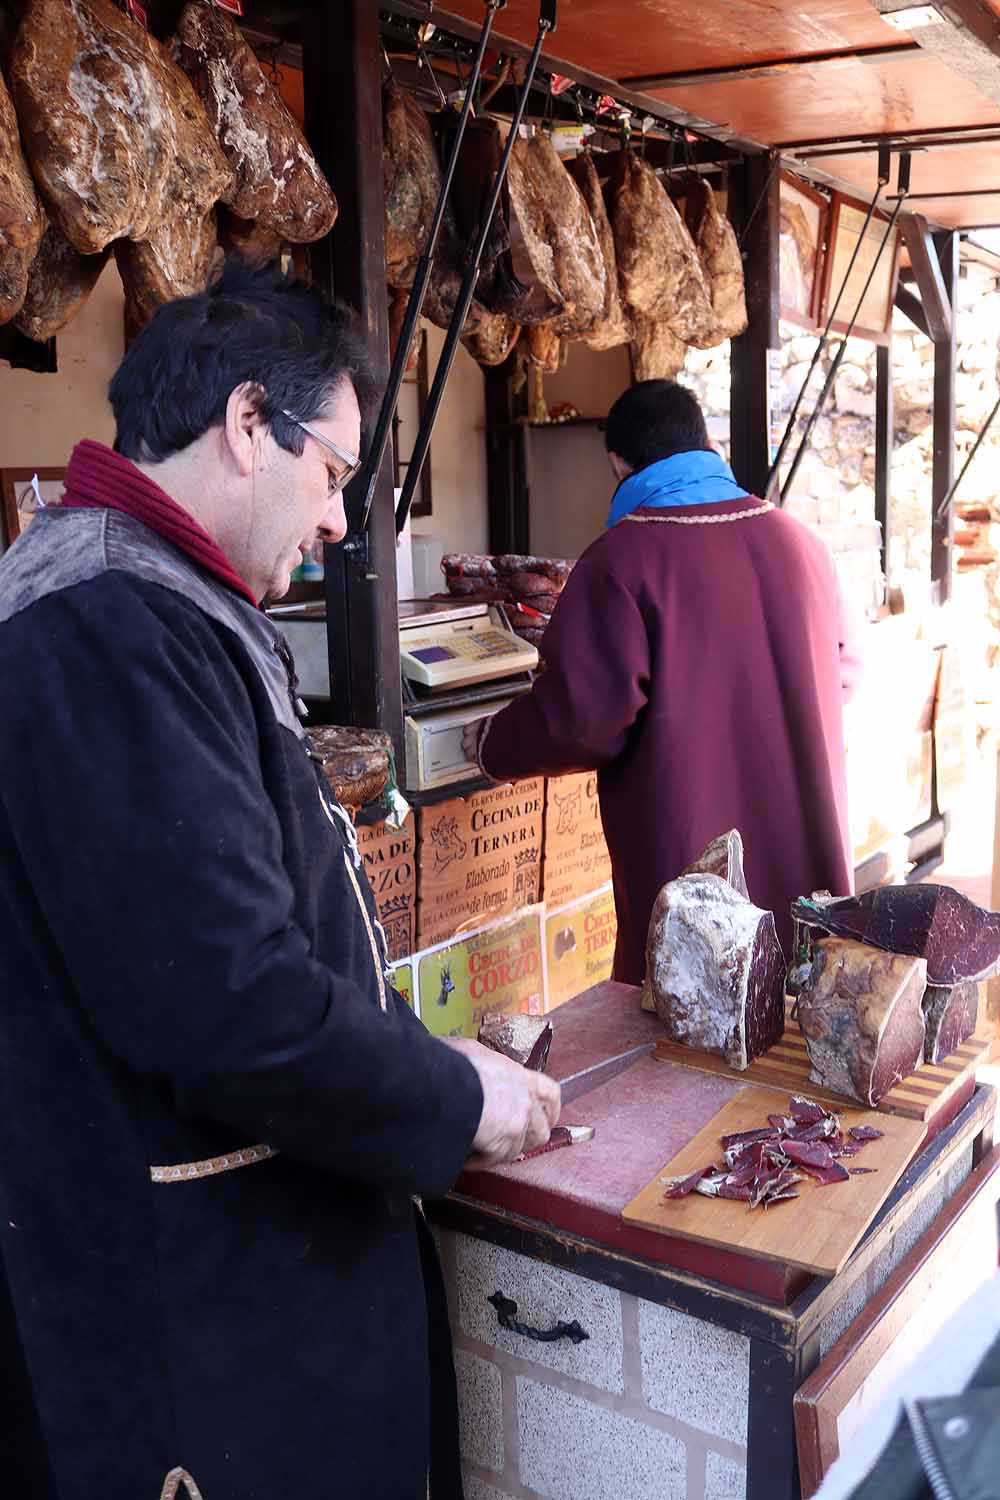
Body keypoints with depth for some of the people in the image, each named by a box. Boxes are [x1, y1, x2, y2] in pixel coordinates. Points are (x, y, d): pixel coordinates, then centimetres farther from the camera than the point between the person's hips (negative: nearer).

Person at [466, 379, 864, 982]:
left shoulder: (622, 559, -13)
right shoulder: (799, 540, 6)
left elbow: (583, 716, -17)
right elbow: (845, 667, 18)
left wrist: (491, 745, 1)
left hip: (688, 860, -6)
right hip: (809, 863, 6)